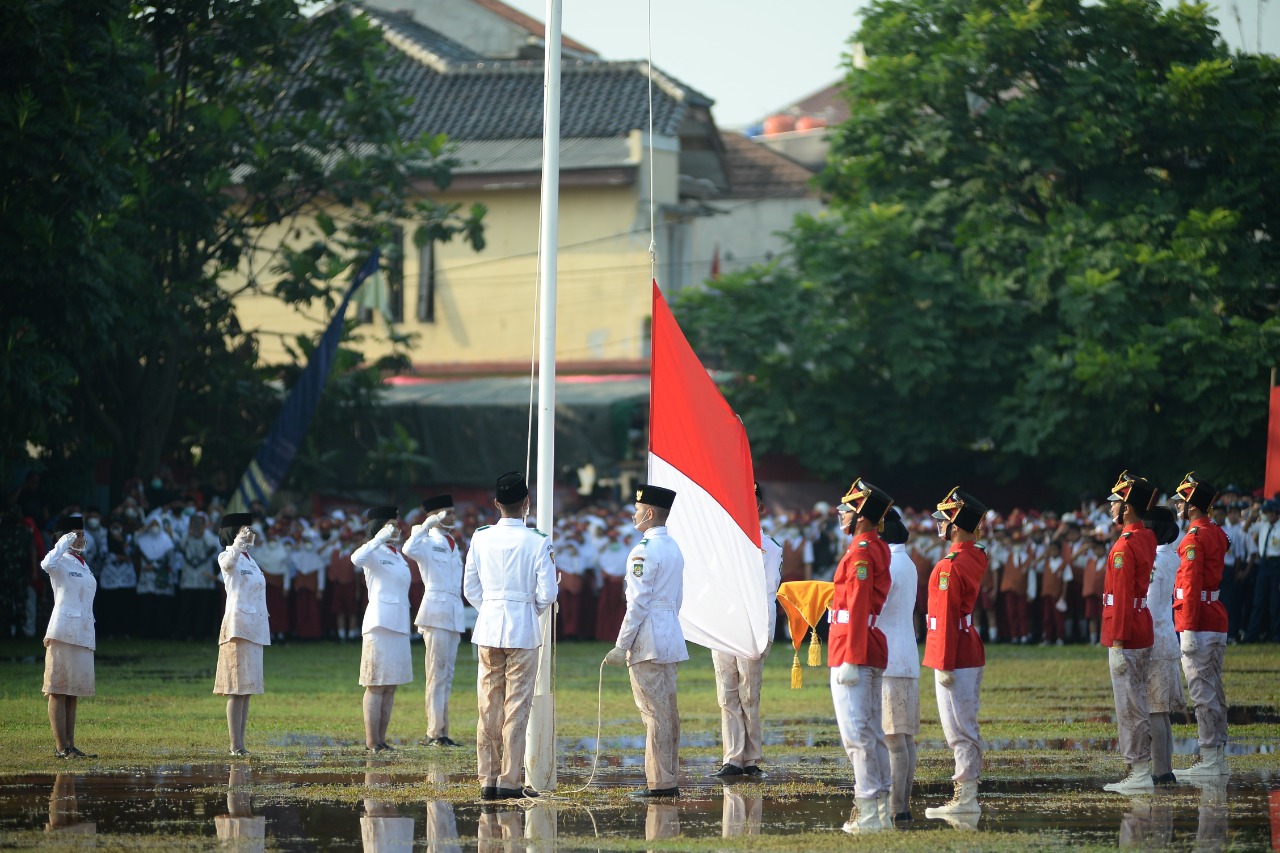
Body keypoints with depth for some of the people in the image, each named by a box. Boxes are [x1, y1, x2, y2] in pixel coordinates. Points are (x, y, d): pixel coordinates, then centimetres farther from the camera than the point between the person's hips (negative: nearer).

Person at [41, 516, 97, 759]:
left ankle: (70, 746, 12)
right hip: (63, 633, -8)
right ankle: (61, 747, -10)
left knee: (73, 693, 9)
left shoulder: (83, 565, 20)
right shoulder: (61, 562, -5)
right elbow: (47, 564, -30)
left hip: (83, 635, 8)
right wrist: (65, 542, -19)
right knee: (59, 692, -7)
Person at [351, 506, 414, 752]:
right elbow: (357, 559, -29)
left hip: (399, 626, 8)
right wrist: (381, 538, -27)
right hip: (380, 624, -8)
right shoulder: (375, 553, -6)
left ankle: (381, 740, 10)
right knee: (376, 686, -7)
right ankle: (372, 741, -7)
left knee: (390, 687, 7)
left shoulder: (397, 555, 19)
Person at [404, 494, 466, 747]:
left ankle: (441, 733, 10)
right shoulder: (427, 543, -5)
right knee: (437, 674, -9)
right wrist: (428, 524, -23)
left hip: (454, 616, 8)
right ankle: (435, 733, -9)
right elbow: (409, 549, -30)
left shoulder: (453, 546, 19)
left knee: (446, 676, 8)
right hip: (436, 614, -8)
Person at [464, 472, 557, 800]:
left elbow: (470, 588, 5)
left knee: (488, 707, 8)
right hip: (523, 630, -3)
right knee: (517, 707, 1)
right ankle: (509, 781, -1)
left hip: (488, 628, 3)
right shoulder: (537, 543, -10)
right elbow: (547, 594, -7)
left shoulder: (481, 539, -1)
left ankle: (487, 779, 9)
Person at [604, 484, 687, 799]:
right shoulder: (674, 548, 14)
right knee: (668, 711, 11)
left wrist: (621, 645, -14)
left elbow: (638, 602, -17)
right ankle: (671, 779, 14)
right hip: (670, 638, 9)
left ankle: (659, 783, -7)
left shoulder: (644, 551, -14)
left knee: (654, 713, -7)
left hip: (647, 641, -9)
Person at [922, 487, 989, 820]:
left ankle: (965, 800, -3)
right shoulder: (977, 558, 9)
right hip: (972, 654, 9)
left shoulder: (950, 566, -19)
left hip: (955, 660, -9)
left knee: (960, 730, -5)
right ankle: (966, 795, 18)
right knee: (966, 728, 13)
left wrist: (944, 664, -18)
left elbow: (947, 617, -19)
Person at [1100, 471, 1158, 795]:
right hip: (1143, 635, 10)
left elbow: (1123, 597, -20)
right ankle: (1140, 772, 17)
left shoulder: (1125, 546, -18)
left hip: (1125, 639, -10)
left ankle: (1139, 775, -4)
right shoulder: (1147, 540, 12)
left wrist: (1118, 643, -20)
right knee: (1136, 705, 13)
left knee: (1130, 707, -6)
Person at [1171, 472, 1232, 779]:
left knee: (1202, 693, -8)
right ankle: (1218, 759, 16)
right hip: (1218, 624, 10)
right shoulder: (1217, 534, 14)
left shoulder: (1194, 538, -15)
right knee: (1214, 691, 12)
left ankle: (1208, 763, -8)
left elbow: (1192, 585, -19)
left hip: (1198, 625, -10)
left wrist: (1188, 630, -20)